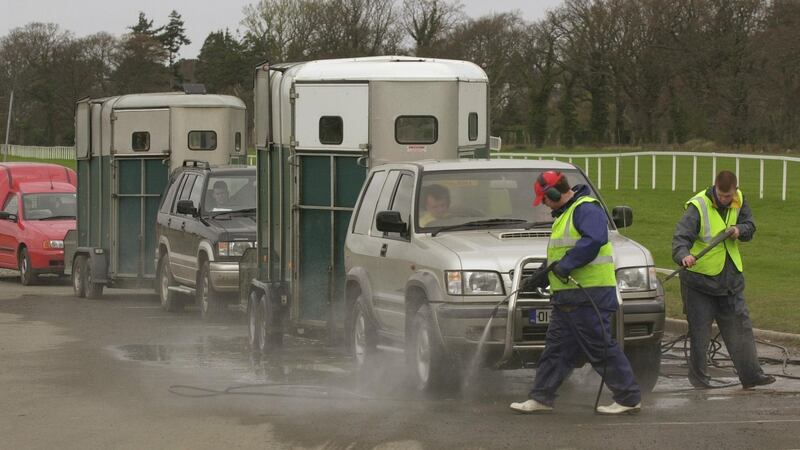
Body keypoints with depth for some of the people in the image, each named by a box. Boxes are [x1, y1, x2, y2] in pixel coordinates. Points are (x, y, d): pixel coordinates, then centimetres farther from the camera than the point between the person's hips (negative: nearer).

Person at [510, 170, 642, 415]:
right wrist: (538, 279, 33)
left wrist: (566, 264, -28)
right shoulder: (565, 214, 23)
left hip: (589, 296, -11)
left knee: (602, 348, -8)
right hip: (567, 298, 11)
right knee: (556, 347, 12)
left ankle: (629, 399, -3)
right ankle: (541, 398, 16)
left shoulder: (587, 209, -11)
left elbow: (593, 240, -29)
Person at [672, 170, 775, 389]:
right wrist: (684, 255, -48)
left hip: (730, 278, 5)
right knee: (700, 331, 1)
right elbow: (681, 236, -27)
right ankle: (698, 377, 13)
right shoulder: (698, 207, -18)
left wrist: (739, 230, -13)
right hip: (700, 279, -5)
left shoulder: (739, 202, 1)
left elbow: (750, 227, 12)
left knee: (740, 326, 6)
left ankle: (751, 375, 10)